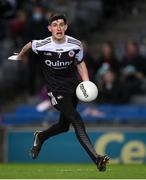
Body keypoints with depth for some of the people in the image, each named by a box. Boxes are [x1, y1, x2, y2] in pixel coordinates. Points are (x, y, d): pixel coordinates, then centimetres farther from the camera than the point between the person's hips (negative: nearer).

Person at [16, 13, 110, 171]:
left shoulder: (75, 44, -7)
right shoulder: (41, 45, -15)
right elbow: (28, 46, 8)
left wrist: (86, 83, -4)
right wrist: (19, 58, 28)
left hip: (72, 87, 5)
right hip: (56, 90, -5)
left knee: (64, 126, 16)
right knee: (77, 121, -20)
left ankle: (40, 137, 47)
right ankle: (96, 159, -28)